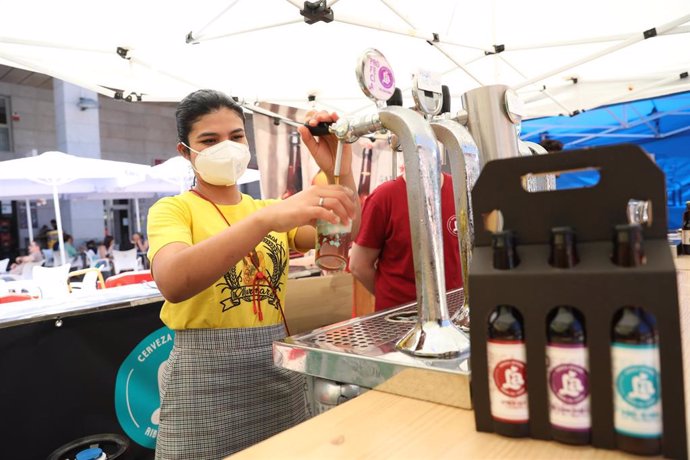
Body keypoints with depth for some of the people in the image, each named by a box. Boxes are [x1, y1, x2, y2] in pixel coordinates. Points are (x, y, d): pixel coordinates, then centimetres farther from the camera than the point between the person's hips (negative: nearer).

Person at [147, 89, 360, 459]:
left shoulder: (270, 209, 9)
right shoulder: (173, 209, -5)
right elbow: (174, 283, -28)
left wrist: (341, 174, -26)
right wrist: (266, 219, -39)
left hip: (278, 372, 5)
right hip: (205, 378, -4)